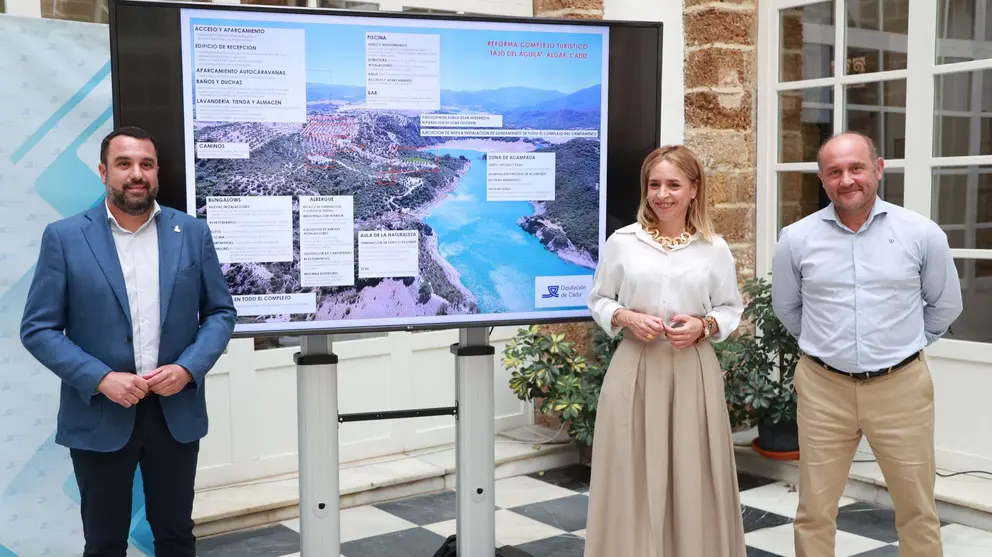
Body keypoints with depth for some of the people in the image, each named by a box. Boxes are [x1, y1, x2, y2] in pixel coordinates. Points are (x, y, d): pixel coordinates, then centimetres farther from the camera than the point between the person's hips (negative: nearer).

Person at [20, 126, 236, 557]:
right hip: (99, 415, -1)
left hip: (177, 411, 2)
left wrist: (188, 368, -12)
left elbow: (220, 312, 5)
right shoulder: (64, 237, -4)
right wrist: (101, 379, -17)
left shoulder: (192, 233, 2)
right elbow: (37, 329, -5)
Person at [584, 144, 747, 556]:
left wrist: (703, 327, -8)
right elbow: (598, 300, 9)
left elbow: (732, 309, 11)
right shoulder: (621, 242, 1)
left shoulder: (715, 249, 3)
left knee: (693, 478, 5)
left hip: (694, 370, 1)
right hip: (635, 368, 0)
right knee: (633, 477, 3)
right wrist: (626, 318, -10)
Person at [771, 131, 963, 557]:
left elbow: (946, 305, 10)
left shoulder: (922, 233, -5)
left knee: (917, 508, 12)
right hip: (823, 387, 0)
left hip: (901, 387, 0)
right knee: (815, 509, 9)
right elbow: (786, 308, 14)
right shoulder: (796, 239, -3)